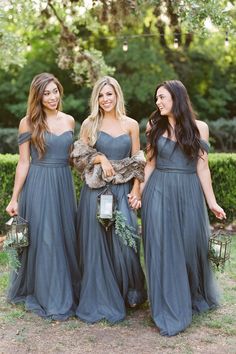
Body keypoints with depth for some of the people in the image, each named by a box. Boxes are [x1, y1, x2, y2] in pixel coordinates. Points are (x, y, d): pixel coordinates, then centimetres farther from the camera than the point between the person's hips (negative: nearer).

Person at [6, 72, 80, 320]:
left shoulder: (69, 121, 8)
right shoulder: (28, 123, -4)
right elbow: (24, 163, -3)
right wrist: (14, 198, -5)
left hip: (64, 184, 4)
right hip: (38, 185, -4)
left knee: (65, 239, 10)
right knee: (42, 240, 3)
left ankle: (66, 293, 27)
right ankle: (47, 297, 19)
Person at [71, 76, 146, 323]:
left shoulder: (131, 124, 6)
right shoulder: (89, 124, 4)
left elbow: (137, 161, 6)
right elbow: (79, 157, 6)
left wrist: (136, 190, -3)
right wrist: (100, 158, -11)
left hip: (123, 190, 0)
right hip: (96, 190, 0)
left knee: (124, 241, -5)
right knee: (96, 243, 3)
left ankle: (129, 292, 18)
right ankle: (100, 298, 18)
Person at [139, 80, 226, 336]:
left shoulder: (199, 127, 2)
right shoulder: (154, 126, 5)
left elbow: (202, 166, 3)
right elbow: (150, 164, 8)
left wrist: (211, 201, 1)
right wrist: (139, 193, 2)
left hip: (189, 193, 0)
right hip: (159, 192, 0)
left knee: (191, 245, 9)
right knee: (163, 249, 0)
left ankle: (196, 298, 37)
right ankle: (171, 312, 12)